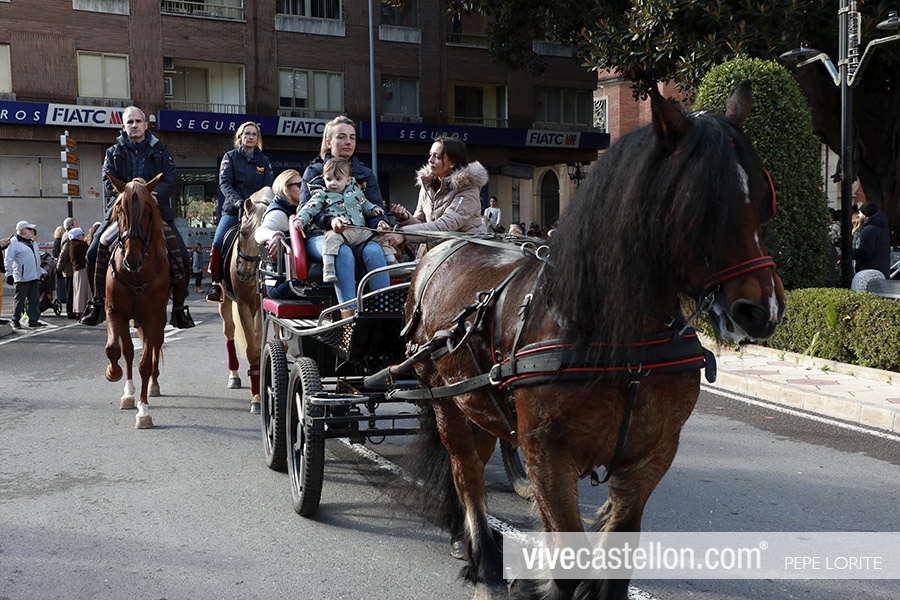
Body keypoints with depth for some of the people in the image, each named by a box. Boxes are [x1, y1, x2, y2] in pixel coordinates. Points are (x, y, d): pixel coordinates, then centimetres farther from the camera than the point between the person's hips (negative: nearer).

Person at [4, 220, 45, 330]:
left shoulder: (32, 242, 19)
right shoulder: (14, 242, -6)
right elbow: (8, 260, -9)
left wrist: (41, 272, 24)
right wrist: (9, 274, -16)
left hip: (35, 277, 7)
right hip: (22, 278, -7)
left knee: (34, 300, 6)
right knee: (20, 300, -2)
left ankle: (33, 320, 12)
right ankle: (15, 321, 9)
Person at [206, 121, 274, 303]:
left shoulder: (264, 161, 14)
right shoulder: (230, 157, 8)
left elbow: (269, 187, 6)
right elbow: (224, 183, -5)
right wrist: (237, 200, -23)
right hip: (232, 209, -2)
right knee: (218, 243, -17)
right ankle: (215, 283, -6)